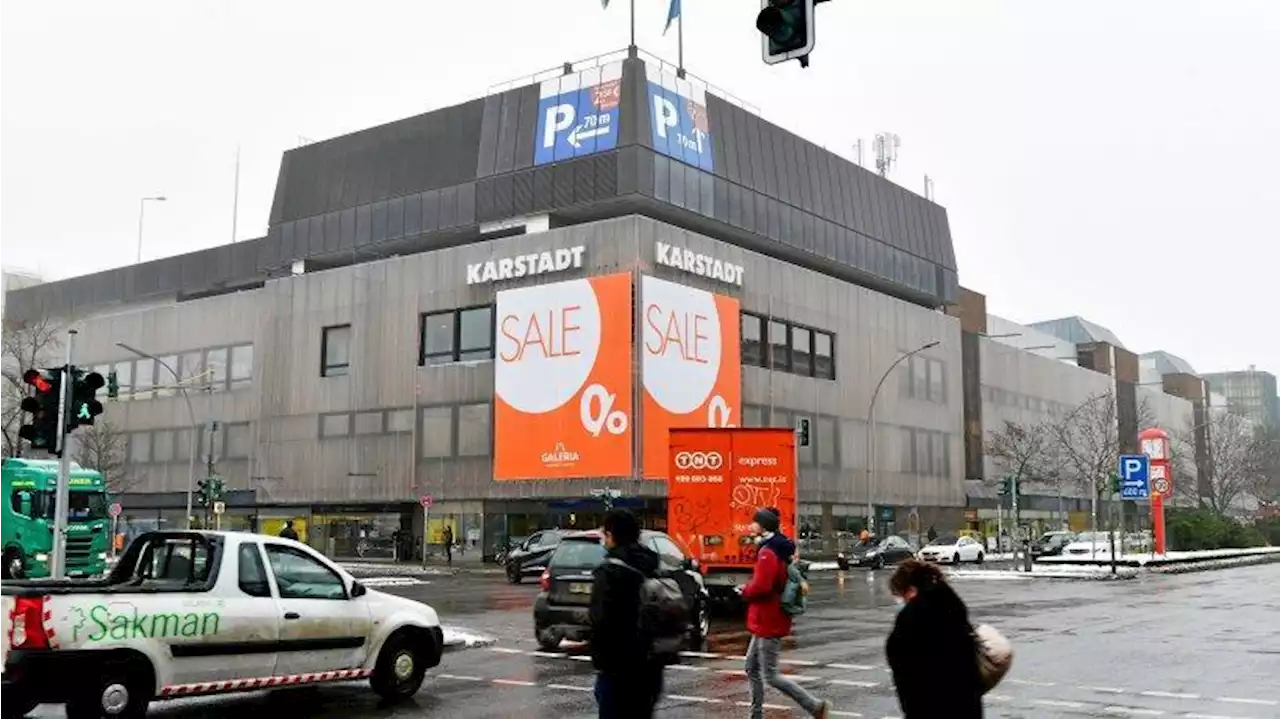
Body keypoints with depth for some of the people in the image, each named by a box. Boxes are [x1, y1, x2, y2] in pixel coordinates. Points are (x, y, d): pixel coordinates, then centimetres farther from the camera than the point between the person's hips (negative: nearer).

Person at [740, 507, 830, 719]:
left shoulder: (767, 553, -20)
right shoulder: (781, 549, 11)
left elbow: (760, 587, -28)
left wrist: (744, 592, -8)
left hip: (768, 623, -10)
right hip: (768, 621, 10)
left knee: (770, 675, -4)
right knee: (752, 669, 15)